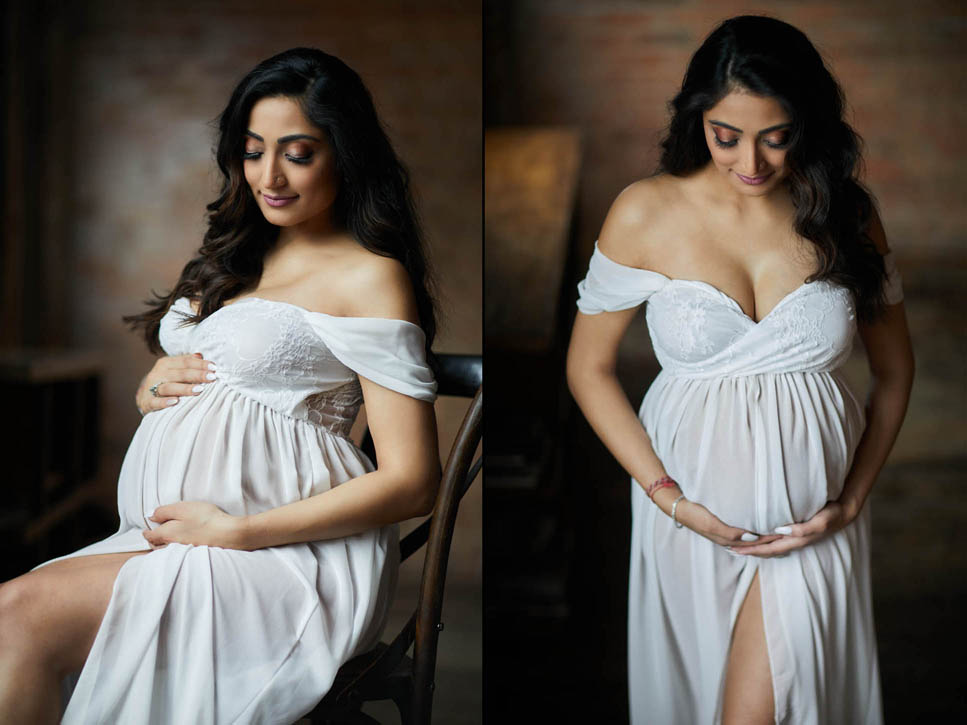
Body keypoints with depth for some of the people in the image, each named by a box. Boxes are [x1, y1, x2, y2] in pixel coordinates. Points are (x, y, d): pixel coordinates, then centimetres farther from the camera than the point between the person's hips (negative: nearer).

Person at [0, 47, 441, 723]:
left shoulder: (370, 276, -5)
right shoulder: (240, 256, 21)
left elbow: (412, 482, -12)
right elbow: (158, 383, 32)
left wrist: (236, 531, -15)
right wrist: (157, 384, 4)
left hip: (290, 554, -7)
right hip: (167, 535, 7)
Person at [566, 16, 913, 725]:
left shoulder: (844, 213, -5)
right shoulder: (646, 213, -11)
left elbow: (895, 368, 6)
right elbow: (589, 368, -4)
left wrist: (853, 499, -4)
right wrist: (670, 499, -11)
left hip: (811, 512, 0)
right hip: (695, 499, 0)